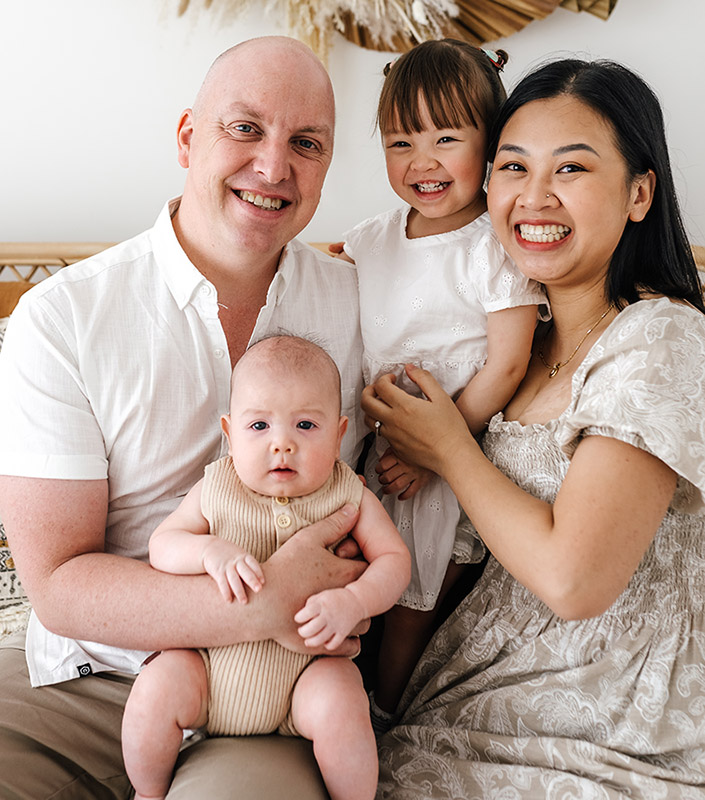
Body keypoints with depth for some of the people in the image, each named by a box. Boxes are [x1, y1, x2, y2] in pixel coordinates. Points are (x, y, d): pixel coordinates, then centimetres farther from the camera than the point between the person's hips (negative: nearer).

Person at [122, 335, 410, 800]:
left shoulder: (349, 499, -5)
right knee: (155, 692, -19)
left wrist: (352, 602, -26)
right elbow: (161, 544, -2)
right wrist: (210, 551, -24)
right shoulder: (215, 491, -2)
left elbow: (395, 560, -5)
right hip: (212, 661, 2)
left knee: (340, 709, -28)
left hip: (307, 669, -1)